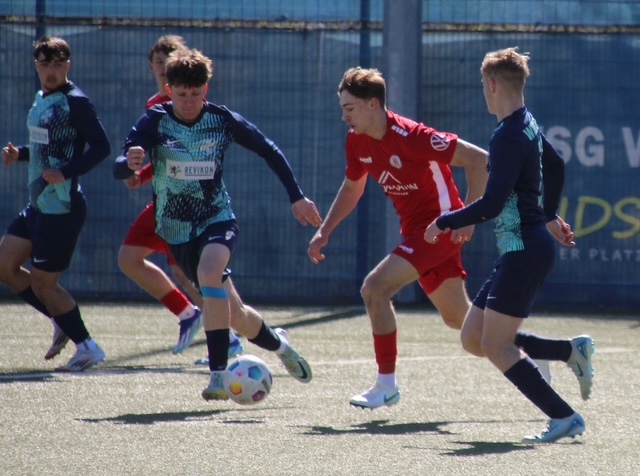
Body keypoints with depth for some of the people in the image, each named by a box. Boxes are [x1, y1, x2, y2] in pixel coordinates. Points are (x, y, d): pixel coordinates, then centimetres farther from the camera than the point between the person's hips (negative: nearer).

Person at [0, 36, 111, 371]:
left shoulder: (75, 102, -13)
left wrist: (66, 172, -28)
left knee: (42, 282, -4)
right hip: (38, 205, 9)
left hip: (62, 208, -9)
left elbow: (101, 147, -18)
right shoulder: (41, 100, 13)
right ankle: (61, 323, 20)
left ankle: (87, 348, 9)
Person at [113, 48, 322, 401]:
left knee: (209, 271, -34)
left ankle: (218, 373, -34)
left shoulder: (223, 120, -8)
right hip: (177, 229, 1)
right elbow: (119, 170, -21)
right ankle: (276, 343, 39)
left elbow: (269, 151, 5)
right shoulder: (155, 122, -12)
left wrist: (297, 197, 3)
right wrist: (130, 163, -45)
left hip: (217, 218, -1)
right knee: (234, 315, 6)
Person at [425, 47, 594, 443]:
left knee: (496, 346, -8)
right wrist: (548, 215, 45)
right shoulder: (528, 126, 13)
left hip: (525, 252, -10)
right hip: (522, 251, 10)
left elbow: (492, 205, -23)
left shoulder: (508, 136, -18)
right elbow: (556, 166, 32)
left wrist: (444, 223, -10)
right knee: (473, 339, 10)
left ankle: (565, 418, -6)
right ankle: (571, 350, 11)